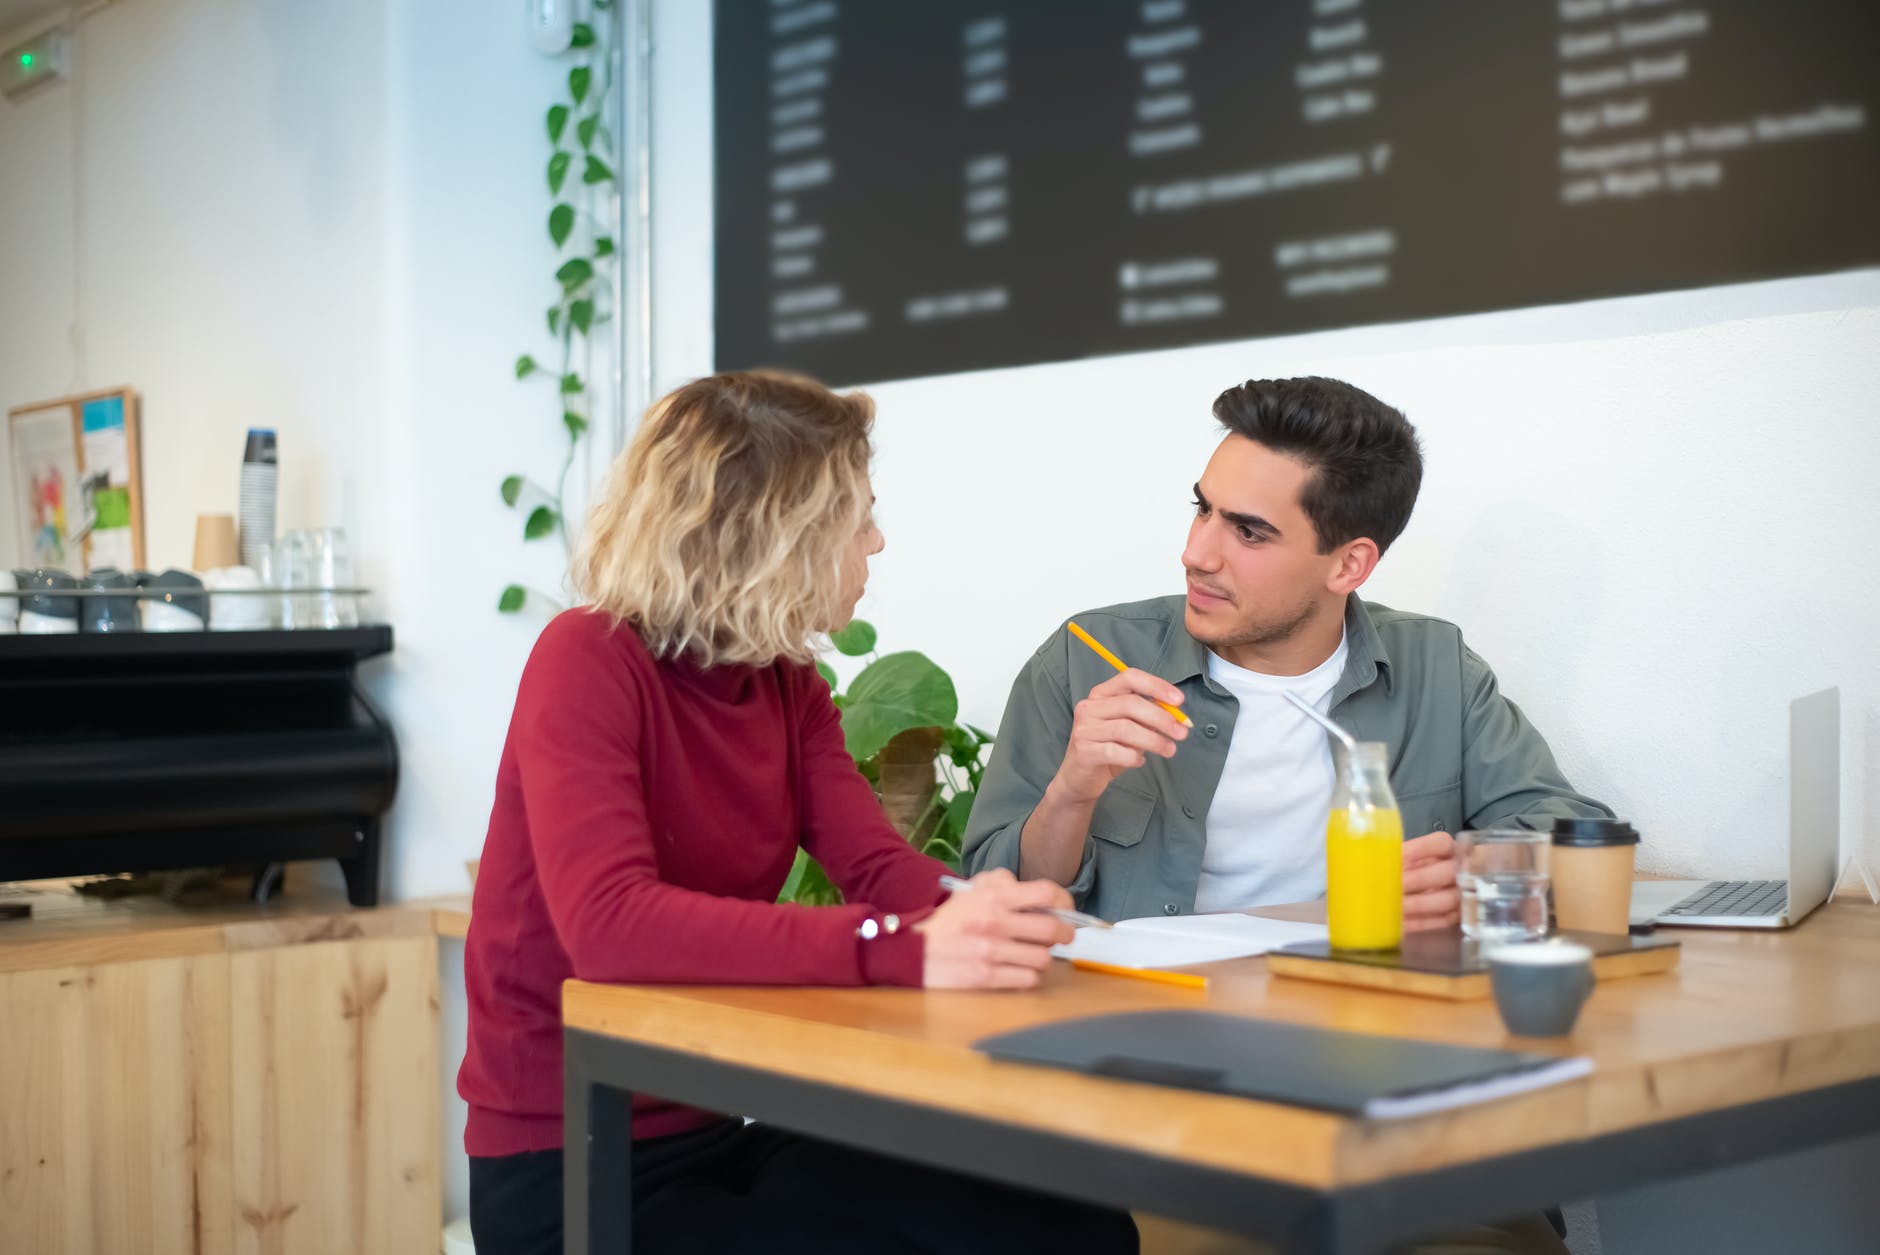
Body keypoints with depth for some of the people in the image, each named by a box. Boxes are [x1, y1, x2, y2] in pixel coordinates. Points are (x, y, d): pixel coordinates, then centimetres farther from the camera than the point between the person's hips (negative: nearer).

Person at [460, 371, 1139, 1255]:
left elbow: (879, 867, -3)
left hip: (727, 1132, 7)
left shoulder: (789, 682, 7)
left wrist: (968, 919, -28)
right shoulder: (589, 661, -17)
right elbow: (609, 923, -32)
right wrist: (901, 951, -41)